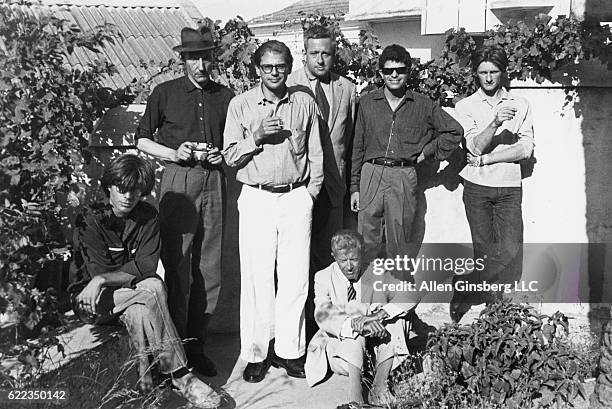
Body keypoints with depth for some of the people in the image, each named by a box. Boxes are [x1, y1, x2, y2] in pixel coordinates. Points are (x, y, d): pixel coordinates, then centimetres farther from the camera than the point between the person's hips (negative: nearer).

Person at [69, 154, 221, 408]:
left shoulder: (148, 216, -2)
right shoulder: (90, 219, -12)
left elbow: (147, 267, -13)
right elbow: (98, 273, -17)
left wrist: (103, 279, -23)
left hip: (130, 291, 3)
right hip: (92, 295, -3)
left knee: (138, 311, -34)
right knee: (153, 290, -30)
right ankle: (179, 375, -28)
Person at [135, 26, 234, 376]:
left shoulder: (225, 97, 11)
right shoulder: (165, 93, 5)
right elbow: (142, 140, 8)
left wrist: (222, 155, -2)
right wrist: (174, 153, -7)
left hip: (214, 181, 3)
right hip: (178, 179, -3)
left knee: (210, 268, 5)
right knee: (177, 265, -4)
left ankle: (197, 344, 17)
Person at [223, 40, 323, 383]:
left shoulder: (305, 102, 7)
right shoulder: (240, 105, 3)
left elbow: (316, 154, 11)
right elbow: (231, 157, 2)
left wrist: (311, 193, 5)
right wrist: (257, 137, -12)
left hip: (297, 198, 1)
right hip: (256, 199, -1)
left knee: (296, 278, 3)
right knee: (257, 278, 0)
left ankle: (289, 350, 15)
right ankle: (256, 354, 12)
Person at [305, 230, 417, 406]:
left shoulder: (377, 274, -3)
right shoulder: (324, 278, -5)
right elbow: (323, 317, -20)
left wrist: (380, 314, -32)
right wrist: (356, 324, -39)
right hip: (339, 348, -2)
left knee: (396, 315, -21)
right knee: (355, 331, -31)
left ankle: (380, 383, -27)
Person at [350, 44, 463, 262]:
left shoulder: (423, 105, 6)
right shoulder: (367, 103, 8)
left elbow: (455, 131, 13)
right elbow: (358, 146, 10)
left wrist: (428, 152, 5)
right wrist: (355, 187, 7)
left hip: (405, 178, 0)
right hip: (371, 175, 1)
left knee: (399, 242, 6)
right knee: (366, 241, 1)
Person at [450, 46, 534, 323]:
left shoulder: (520, 105, 8)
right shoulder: (465, 106, 5)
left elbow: (525, 149, -2)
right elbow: (475, 146, -8)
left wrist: (485, 159, -9)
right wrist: (495, 123, -26)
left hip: (509, 187, 1)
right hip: (477, 186, -1)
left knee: (511, 253, -7)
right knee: (484, 252, 0)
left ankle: (466, 291, 8)